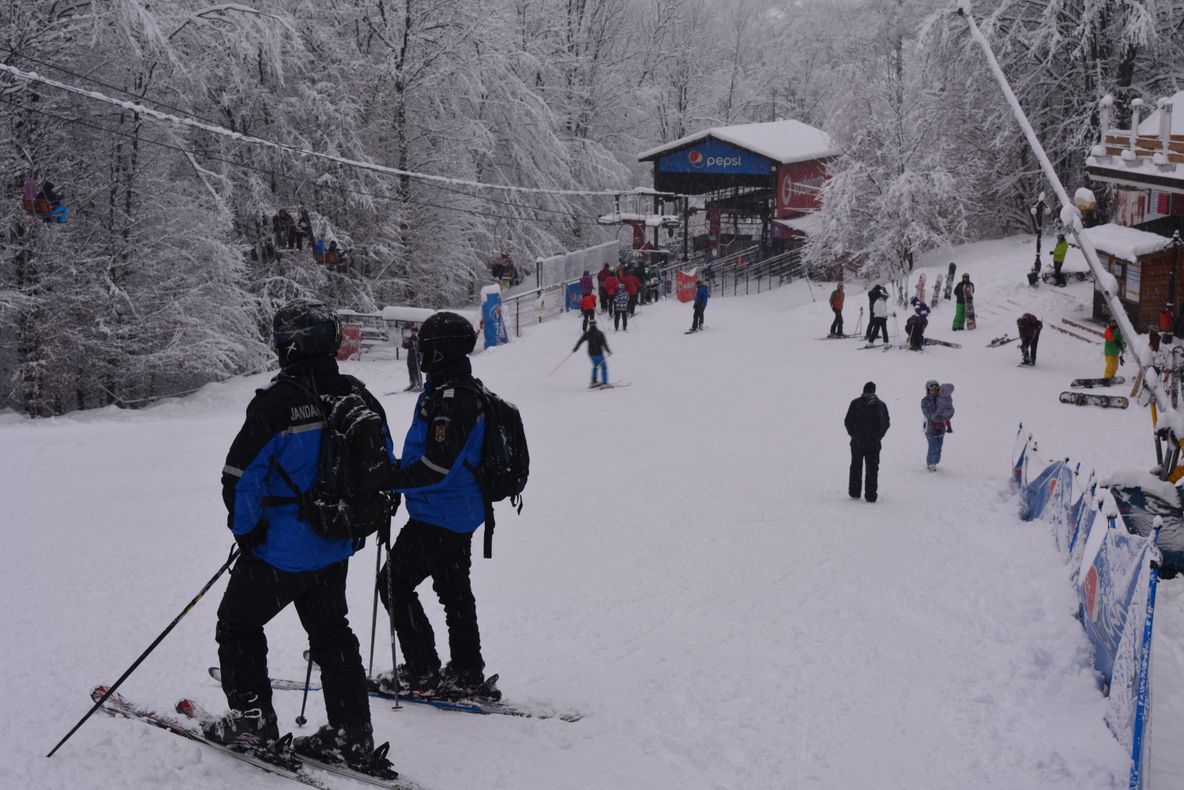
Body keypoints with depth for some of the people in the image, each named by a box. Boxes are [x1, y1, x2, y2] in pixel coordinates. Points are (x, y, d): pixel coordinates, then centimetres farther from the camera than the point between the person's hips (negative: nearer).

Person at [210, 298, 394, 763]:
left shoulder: (277, 403, -21)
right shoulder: (360, 399, -1)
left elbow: (240, 476, -19)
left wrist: (245, 531, -5)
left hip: (281, 549, -6)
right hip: (335, 549, 6)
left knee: (238, 624, 14)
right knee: (330, 633, 18)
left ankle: (251, 720, 19)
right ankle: (352, 731, 18)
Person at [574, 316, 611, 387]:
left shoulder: (587, 334, -1)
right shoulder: (599, 333, -12)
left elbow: (580, 342, 2)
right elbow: (604, 343, -16)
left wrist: (575, 349, 14)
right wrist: (608, 351, -11)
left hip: (591, 353, 5)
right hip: (598, 353, -5)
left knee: (595, 366, 24)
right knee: (604, 367, 4)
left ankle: (594, 382, 22)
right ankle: (604, 383, -4)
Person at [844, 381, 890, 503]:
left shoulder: (856, 403, -6)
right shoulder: (881, 405, 0)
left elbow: (847, 421, -4)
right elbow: (886, 423, 6)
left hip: (857, 442, -1)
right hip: (874, 443, 1)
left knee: (856, 467, 12)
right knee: (872, 469, 5)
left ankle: (854, 492, 16)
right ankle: (871, 494, 1)